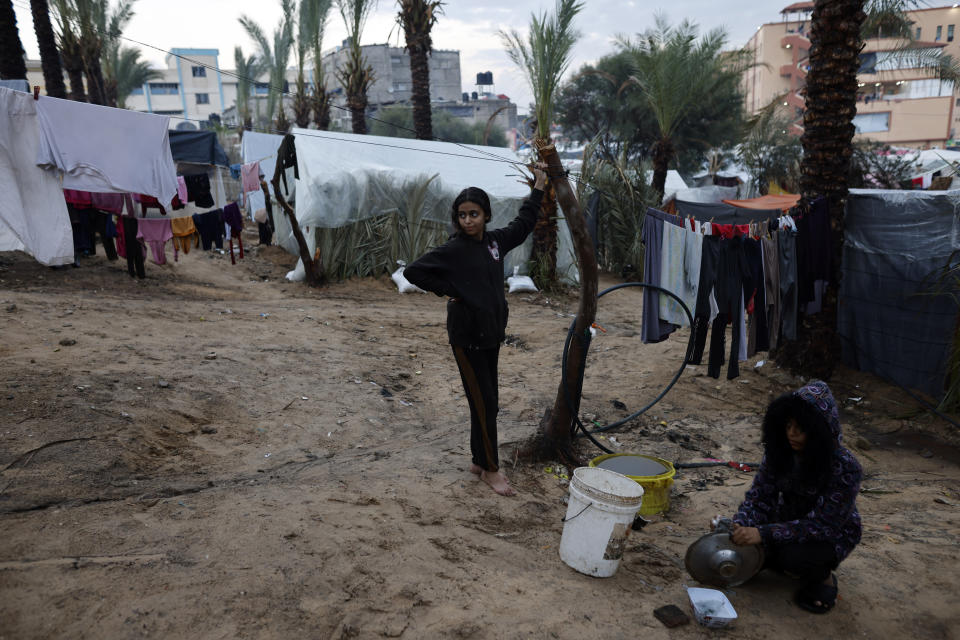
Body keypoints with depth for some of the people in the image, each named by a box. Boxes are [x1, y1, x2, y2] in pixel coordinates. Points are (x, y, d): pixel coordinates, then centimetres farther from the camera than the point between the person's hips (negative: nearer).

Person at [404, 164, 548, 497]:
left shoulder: (495, 241, 6)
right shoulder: (453, 249, -12)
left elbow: (522, 224, 23)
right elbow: (413, 270, -13)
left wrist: (538, 186, 24)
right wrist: (448, 291, -11)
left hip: (491, 333, 7)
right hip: (467, 336, -6)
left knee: (488, 401, 13)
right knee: (483, 403, 0)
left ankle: (479, 462, 28)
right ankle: (490, 469, 14)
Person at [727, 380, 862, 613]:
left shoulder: (845, 468, -28)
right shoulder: (780, 451, -14)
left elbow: (820, 524, -30)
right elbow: (759, 496, -11)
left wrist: (763, 533, -38)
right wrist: (741, 526, -31)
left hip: (832, 535, -4)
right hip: (788, 522, 5)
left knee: (794, 555, -33)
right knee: (742, 547, -17)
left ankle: (823, 578, 1)